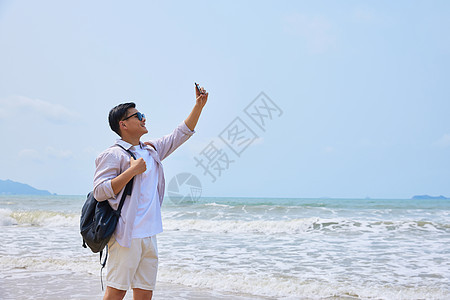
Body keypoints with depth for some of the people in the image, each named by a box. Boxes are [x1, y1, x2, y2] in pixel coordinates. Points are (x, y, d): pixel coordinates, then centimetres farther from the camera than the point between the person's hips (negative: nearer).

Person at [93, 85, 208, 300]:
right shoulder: (113, 155, -5)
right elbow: (99, 192, -14)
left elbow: (182, 133, 23)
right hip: (126, 236, -7)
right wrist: (132, 170, -17)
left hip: (149, 236, 7)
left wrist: (199, 104, 18)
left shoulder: (152, 150, 17)